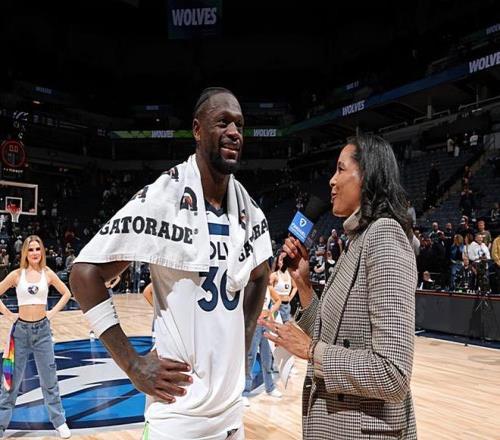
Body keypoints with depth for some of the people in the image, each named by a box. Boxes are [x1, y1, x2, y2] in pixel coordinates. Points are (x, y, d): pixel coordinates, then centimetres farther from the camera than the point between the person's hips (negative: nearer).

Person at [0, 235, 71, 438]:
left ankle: (59, 422, 21)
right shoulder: (17, 274, -3)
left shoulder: (47, 274, 0)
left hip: (42, 330, 1)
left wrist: (52, 313, 1)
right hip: (21, 330, -1)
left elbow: (66, 293, 9)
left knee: (49, 379, 10)